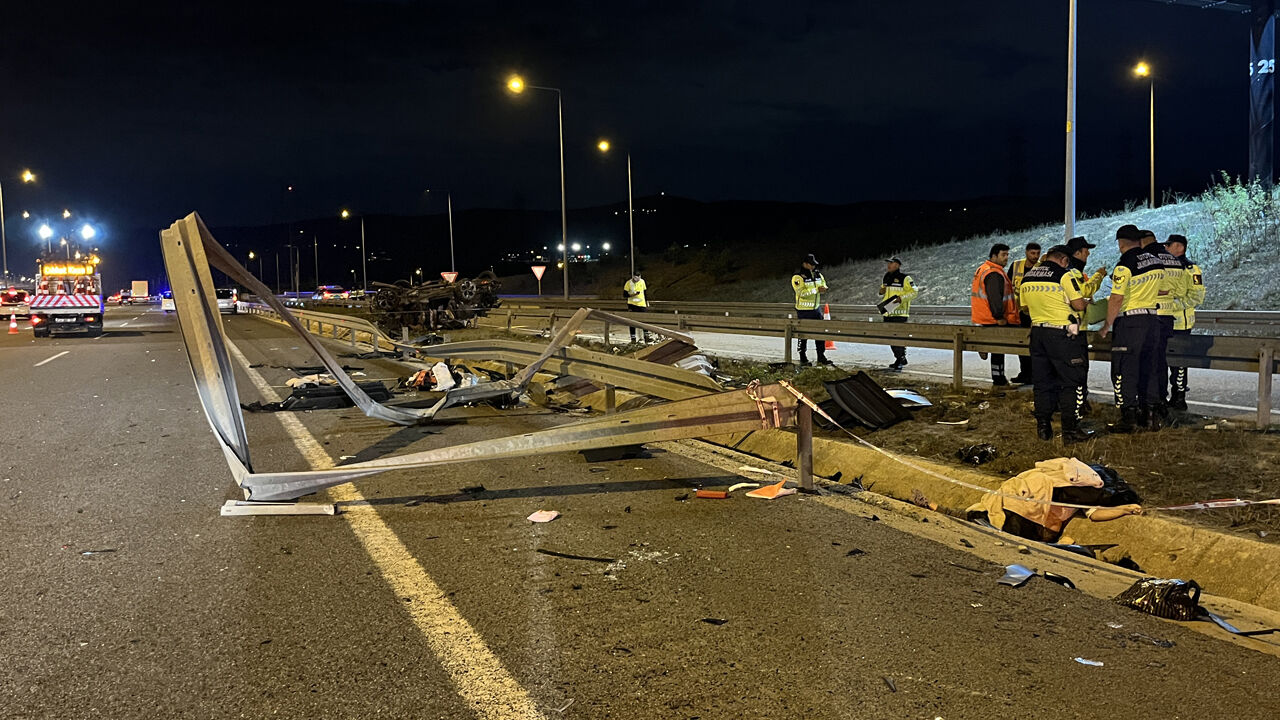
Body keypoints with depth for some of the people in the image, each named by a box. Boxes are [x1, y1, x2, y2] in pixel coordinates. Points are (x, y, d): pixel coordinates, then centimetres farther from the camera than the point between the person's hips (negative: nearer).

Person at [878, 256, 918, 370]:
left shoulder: (905, 278, -6)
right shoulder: (886, 278, 17)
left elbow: (914, 292, -7)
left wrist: (901, 298, -18)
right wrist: (881, 292, 5)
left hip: (900, 313, -8)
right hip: (888, 313, 8)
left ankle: (901, 359, -3)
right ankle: (900, 360, 21)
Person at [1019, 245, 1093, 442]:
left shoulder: (1027, 277, 8)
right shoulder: (1064, 275, -11)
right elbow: (1078, 304, -12)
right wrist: (1086, 303, 9)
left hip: (1037, 332, 6)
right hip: (1062, 333, -6)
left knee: (1043, 381, 13)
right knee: (1070, 382, 1)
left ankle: (1043, 427, 16)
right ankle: (1070, 430, 0)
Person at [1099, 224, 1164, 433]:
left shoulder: (1125, 264, -14)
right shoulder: (1157, 262, 8)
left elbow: (1117, 299, -17)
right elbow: (1158, 291, 18)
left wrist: (1107, 326, -8)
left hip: (1130, 321, -7)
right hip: (1152, 318, 8)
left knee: (1124, 370, -2)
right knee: (1147, 367, 15)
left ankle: (1128, 417, -3)